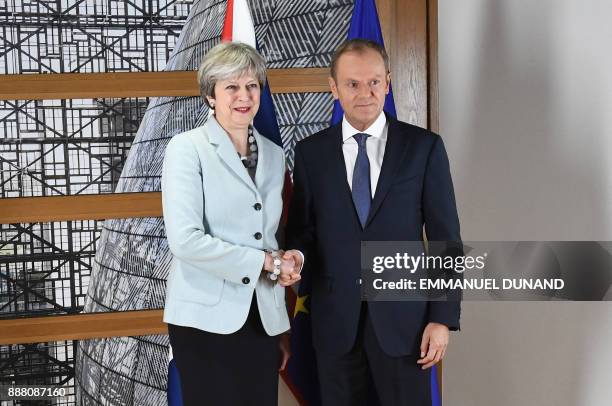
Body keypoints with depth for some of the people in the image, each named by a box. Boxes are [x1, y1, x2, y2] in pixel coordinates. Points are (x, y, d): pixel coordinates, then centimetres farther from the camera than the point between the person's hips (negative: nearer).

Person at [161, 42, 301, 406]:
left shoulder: (274, 155, 11)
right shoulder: (187, 148, -6)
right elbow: (185, 239, -17)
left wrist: (283, 327, 13)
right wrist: (265, 262, -13)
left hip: (261, 320, 5)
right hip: (207, 320, -5)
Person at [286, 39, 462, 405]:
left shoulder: (424, 147, -1)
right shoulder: (311, 152, 4)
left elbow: (445, 237, -1)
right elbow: (302, 232, 8)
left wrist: (443, 318, -6)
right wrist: (295, 260, -15)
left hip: (403, 317, -1)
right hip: (335, 319, 2)